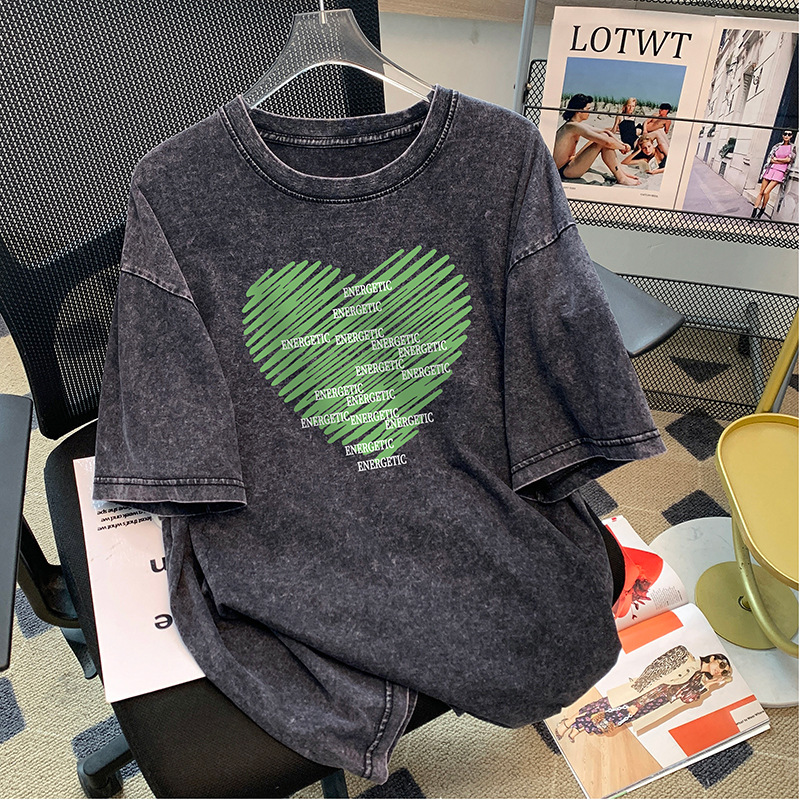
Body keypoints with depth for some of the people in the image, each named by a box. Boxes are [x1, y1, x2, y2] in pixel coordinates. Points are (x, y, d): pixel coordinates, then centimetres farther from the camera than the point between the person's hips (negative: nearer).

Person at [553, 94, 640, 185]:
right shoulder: (573, 126, -20)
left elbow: (605, 131, 18)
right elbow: (607, 142, -24)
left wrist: (622, 143, 5)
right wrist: (623, 147, -7)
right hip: (564, 171, -11)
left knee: (604, 135, 9)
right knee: (603, 141, -17)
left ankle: (621, 171, 8)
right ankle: (621, 178, -11)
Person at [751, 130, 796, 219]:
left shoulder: (792, 147, 5)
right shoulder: (777, 146, 13)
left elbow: (788, 159, -6)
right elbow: (770, 159, 3)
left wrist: (776, 159, 1)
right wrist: (782, 161, -7)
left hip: (780, 172, -3)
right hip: (771, 169, 3)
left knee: (766, 192, -17)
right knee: (761, 192, -4)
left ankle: (761, 211, 0)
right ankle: (753, 213, -4)